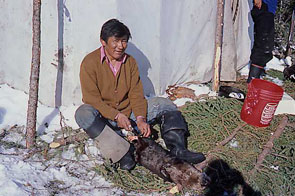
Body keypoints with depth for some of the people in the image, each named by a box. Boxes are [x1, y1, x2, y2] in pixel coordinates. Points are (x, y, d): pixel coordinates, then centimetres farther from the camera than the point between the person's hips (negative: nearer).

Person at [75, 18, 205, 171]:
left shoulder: (130, 61, 5)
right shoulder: (90, 62, -11)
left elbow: (136, 94, 0)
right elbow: (91, 98, -17)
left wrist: (140, 118, -18)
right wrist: (116, 115, -29)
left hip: (128, 114, 5)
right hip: (103, 117, -5)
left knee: (164, 104, -7)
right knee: (83, 114, -37)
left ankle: (177, 148, -23)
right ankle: (121, 152, -41)